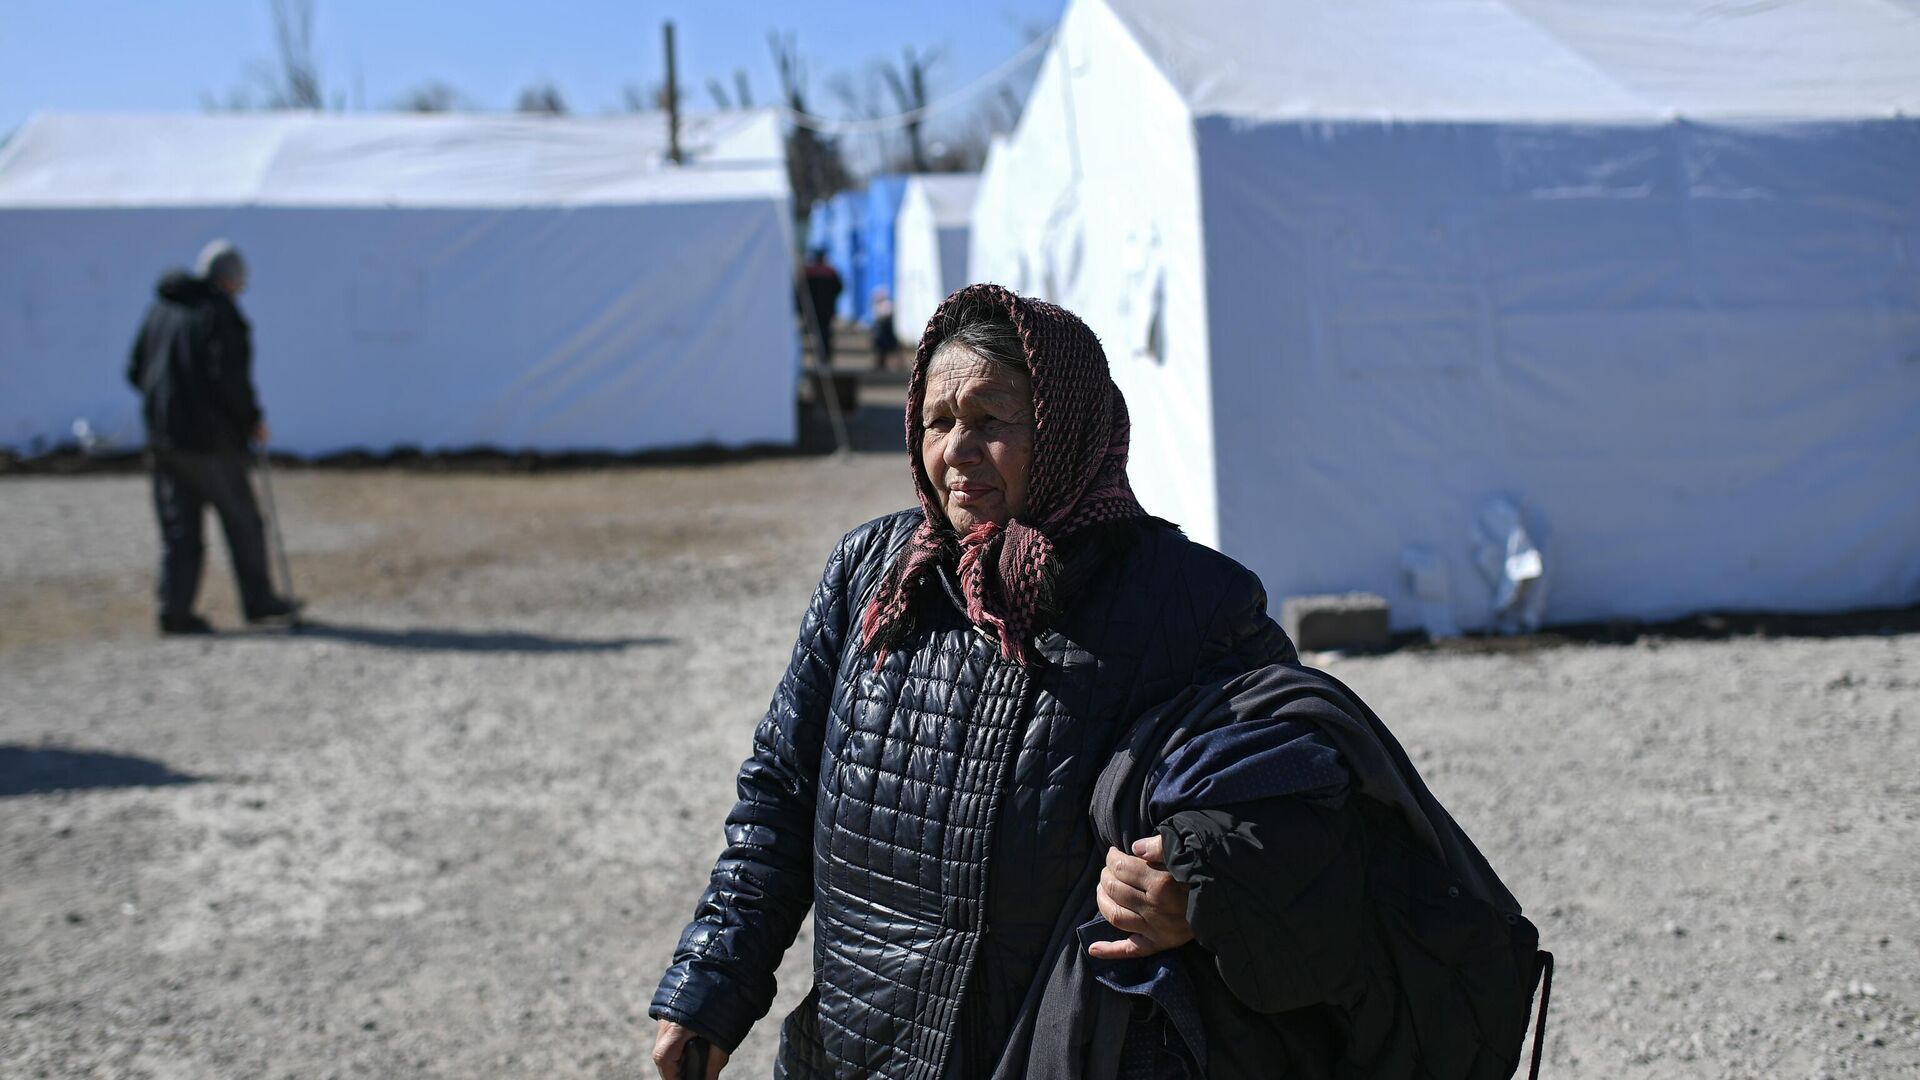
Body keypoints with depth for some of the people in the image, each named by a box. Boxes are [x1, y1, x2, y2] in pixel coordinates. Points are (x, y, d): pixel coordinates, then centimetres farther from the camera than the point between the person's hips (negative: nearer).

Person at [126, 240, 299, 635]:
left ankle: (175, 610, 4)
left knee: (178, 527, 9)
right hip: (209, 439, -6)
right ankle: (258, 600, 16)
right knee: (241, 520, 8)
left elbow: (135, 371, 14)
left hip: (162, 438, 7)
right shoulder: (221, 314, -12)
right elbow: (229, 379, -21)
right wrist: (254, 420, -8)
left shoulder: (160, 309, 11)